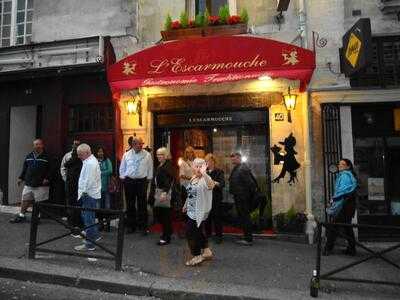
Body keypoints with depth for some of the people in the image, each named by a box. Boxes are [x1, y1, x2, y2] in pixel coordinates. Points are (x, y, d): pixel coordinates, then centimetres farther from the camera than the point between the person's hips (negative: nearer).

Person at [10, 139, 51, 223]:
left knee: (40, 202, 0)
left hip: (41, 185, -5)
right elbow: (24, 168, 19)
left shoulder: (46, 157, -3)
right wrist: (21, 178, 14)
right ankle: (21, 215, 26)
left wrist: (47, 178, -15)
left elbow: (50, 170, -6)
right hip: (28, 183, 5)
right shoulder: (29, 156, 13)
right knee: (25, 200, 11)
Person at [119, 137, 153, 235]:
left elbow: (150, 168, 4)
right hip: (129, 181, 2)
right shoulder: (126, 155, 3)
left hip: (142, 181, -1)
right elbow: (122, 168, 11)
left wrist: (148, 179, 2)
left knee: (142, 204, 3)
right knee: (130, 204, 10)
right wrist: (123, 178, 6)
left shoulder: (147, 155, -1)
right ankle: (131, 225, 24)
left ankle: (143, 226, 16)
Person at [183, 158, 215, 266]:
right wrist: (186, 205, 28)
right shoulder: (193, 178, 9)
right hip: (192, 211, 9)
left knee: (191, 233, 0)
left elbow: (211, 185, -43)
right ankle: (206, 251, 34)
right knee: (198, 232, 18)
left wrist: (204, 173, -52)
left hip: (199, 212, -9)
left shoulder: (205, 179, -18)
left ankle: (197, 256, 18)